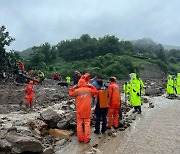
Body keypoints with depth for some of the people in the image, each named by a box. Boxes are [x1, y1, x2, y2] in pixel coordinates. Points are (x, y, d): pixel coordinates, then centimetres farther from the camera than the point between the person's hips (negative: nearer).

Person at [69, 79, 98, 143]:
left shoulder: (77, 91, -7)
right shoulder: (89, 90, -3)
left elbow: (70, 94, 9)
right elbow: (96, 92, 13)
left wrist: (73, 88, 15)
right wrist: (91, 86, 15)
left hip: (79, 111, 0)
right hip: (87, 111, 1)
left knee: (79, 125, 10)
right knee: (87, 125, 7)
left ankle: (80, 138, 16)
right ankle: (86, 139, 11)